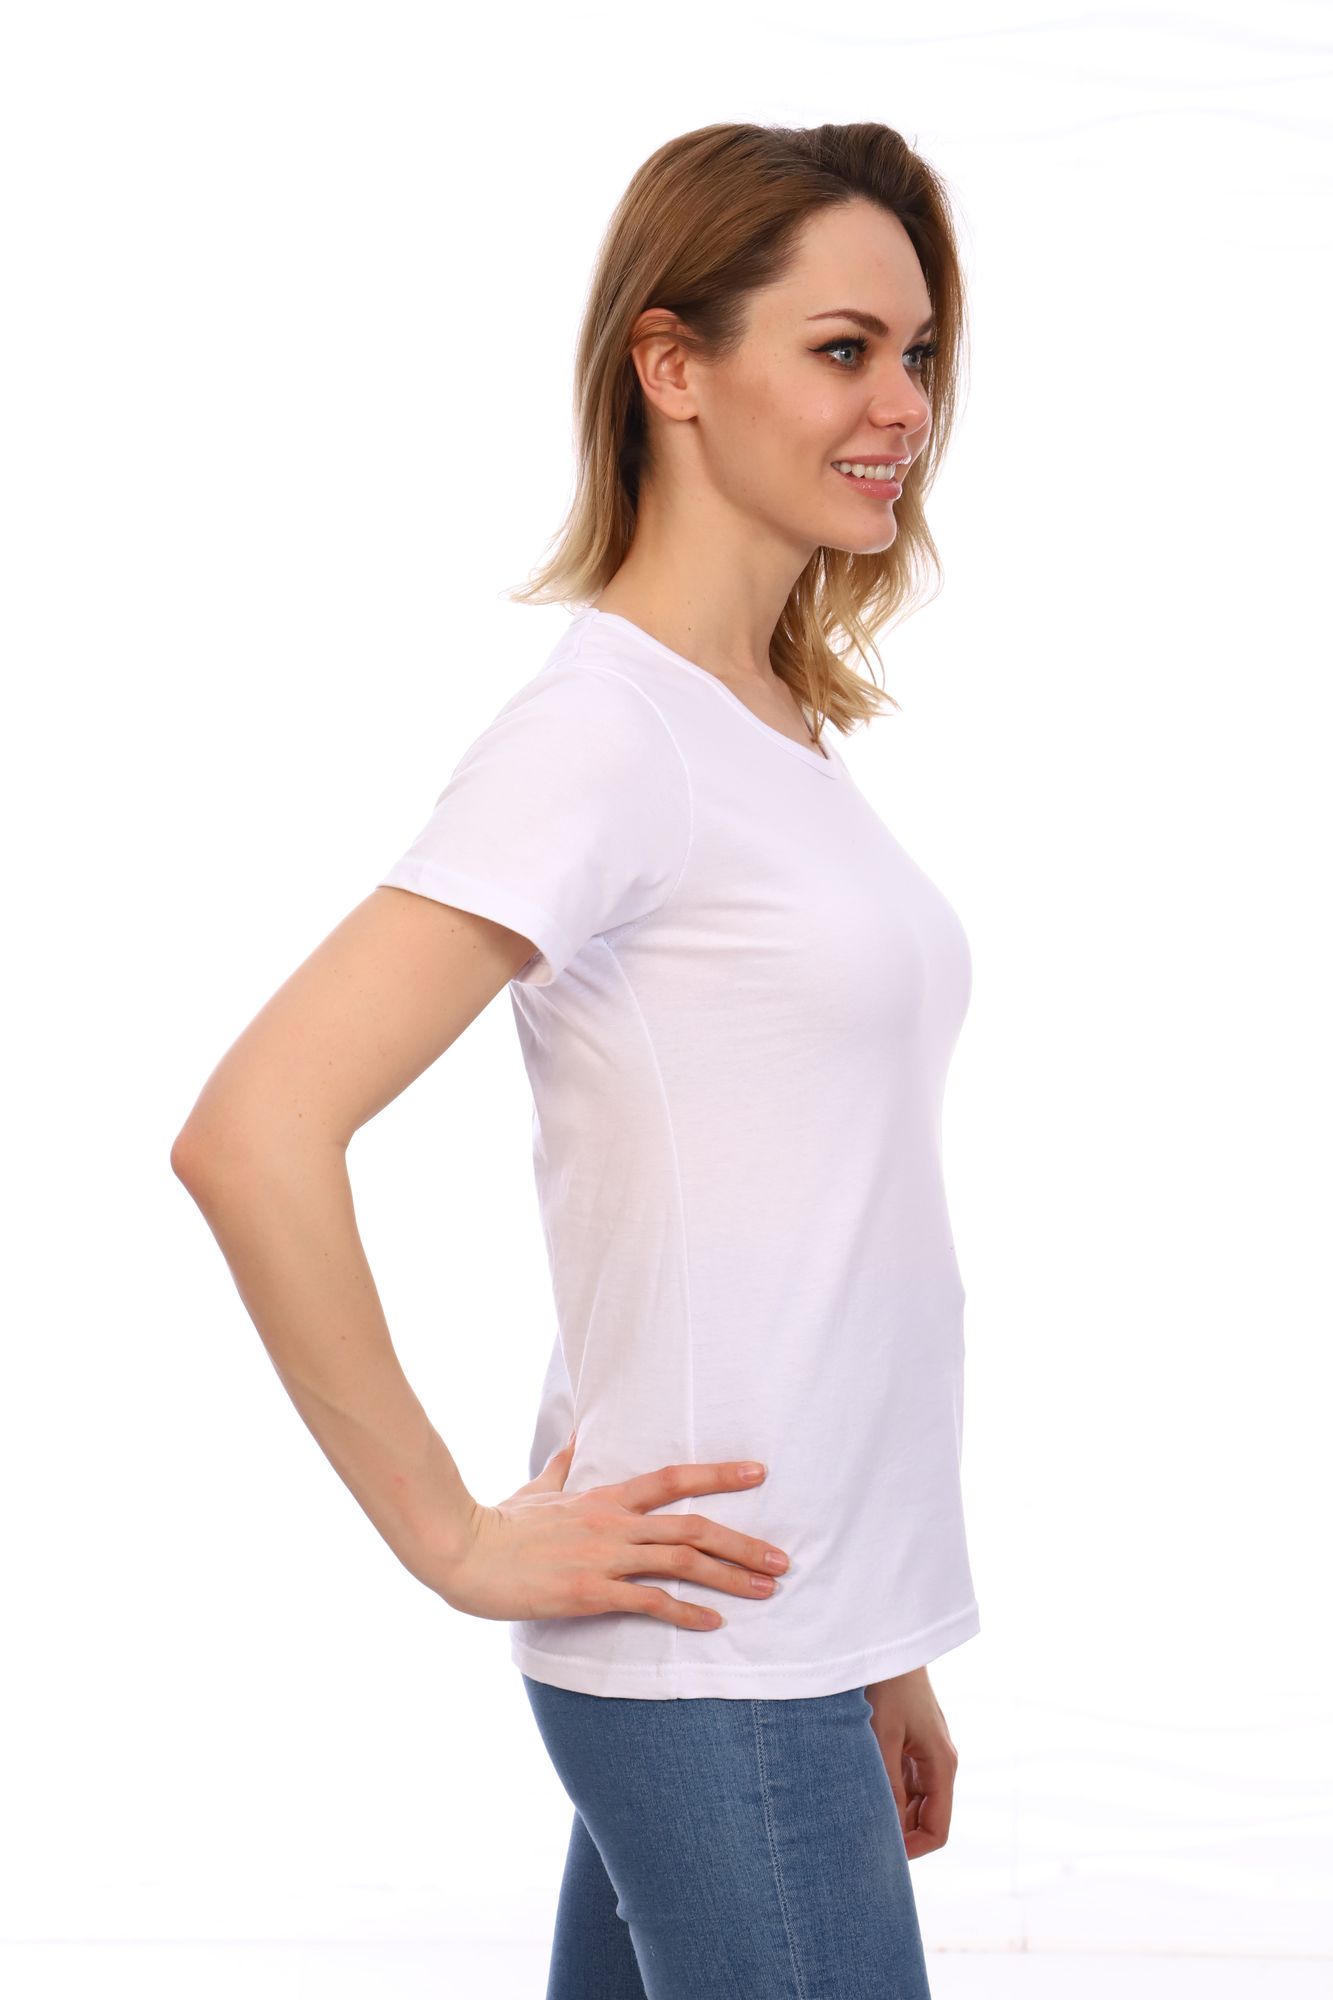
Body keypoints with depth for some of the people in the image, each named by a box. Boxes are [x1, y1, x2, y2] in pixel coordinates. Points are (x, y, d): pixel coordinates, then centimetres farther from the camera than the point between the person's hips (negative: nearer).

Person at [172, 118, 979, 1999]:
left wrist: (881, 1656, 16)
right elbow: (251, 1137, -24)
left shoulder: (787, 725, 12)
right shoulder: (601, 730, -15)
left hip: (802, 1631, 8)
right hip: (709, 1653, -8)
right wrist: (458, 1542, -16)